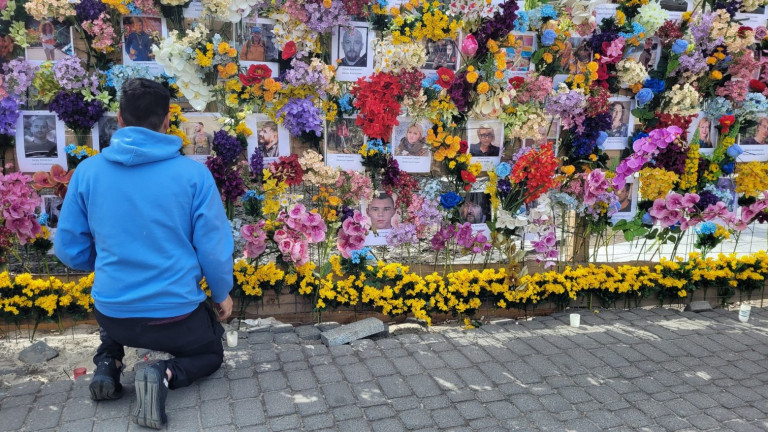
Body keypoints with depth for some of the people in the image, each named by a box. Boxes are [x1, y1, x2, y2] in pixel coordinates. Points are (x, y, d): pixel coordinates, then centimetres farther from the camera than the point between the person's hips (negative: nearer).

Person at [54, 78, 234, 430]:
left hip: (111, 315, 4)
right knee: (211, 352, 27)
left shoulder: (87, 171, -7)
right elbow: (215, 248, -10)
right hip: (176, 314, -3)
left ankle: (107, 362, 11)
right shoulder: (194, 174, -14)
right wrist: (222, 294, 9)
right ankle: (165, 375, -5)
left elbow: (69, 250, 2)